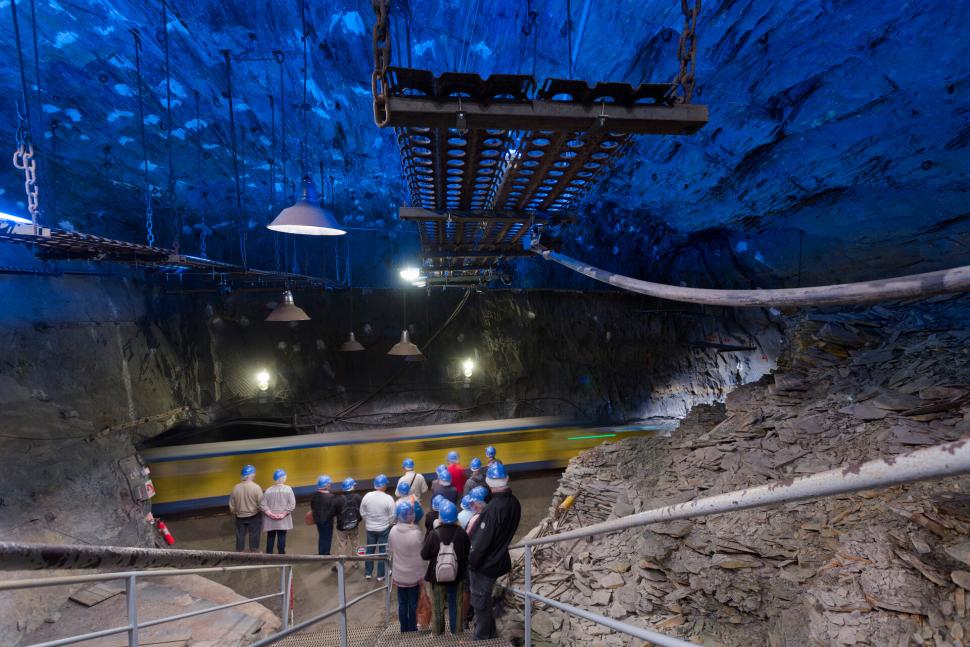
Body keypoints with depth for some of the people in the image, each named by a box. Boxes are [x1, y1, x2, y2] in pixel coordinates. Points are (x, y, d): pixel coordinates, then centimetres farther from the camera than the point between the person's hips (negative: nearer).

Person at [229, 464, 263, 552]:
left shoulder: (235, 487, -8)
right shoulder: (256, 487, -19)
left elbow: (232, 505, 2)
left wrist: (234, 513, 20)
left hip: (240, 517, 3)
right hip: (254, 516, -3)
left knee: (240, 536, 16)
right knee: (254, 536, 11)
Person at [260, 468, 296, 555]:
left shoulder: (268, 490, -4)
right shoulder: (288, 489, -8)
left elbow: (262, 505, -9)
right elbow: (292, 505, -14)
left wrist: (270, 514, -8)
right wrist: (283, 514, -10)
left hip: (270, 520, 2)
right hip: (283, 520, -2)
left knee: (270, 537, 15)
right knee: (282, 537, 6)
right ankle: (281, 554, 11)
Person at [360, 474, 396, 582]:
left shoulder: (367, 496, -10)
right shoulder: (388, 498, -20)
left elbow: (362, 513, 1)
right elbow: (392, 516, -13)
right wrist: (389, 525, 6)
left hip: (370, 528, 3)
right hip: (384, 529, -3)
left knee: (369, 550, 19)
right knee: (382, 551, 10)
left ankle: (367, 573, 29)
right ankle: (380, 575, 19)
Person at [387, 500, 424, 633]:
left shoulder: (393, 531, -10)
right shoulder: (416, 533, -24)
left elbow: (390, 552, 2)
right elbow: (420, 556, -16)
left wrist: (393, 573, 15)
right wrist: (421, 575, -3)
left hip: (399, 575, 4)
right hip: (413, 576, -4)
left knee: (402, 604, 18)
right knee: (413, 604, 14)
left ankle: (404, 629, 29)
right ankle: (412, 629, 26)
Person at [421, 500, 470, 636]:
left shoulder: (433, 534, -21)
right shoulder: (462, 534, -16)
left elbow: (424, 555, -11)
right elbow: (467, 554, -3)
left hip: (437, 576, -1)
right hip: (456, 576, 1)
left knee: (438, 606, 19)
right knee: (455, 605, 20)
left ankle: (437, 631, 32)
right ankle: (456, 630, 32)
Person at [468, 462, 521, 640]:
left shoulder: (494, 507, -31)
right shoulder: (514, 502, -5)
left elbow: (482, 540, -25)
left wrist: (471, 562, -12)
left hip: (484, 563, -8)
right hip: (497, 559, 8)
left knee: (480, 602, 12)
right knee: (485, 600, 27)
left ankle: (482, 638, 28)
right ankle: (489, 633, 44)